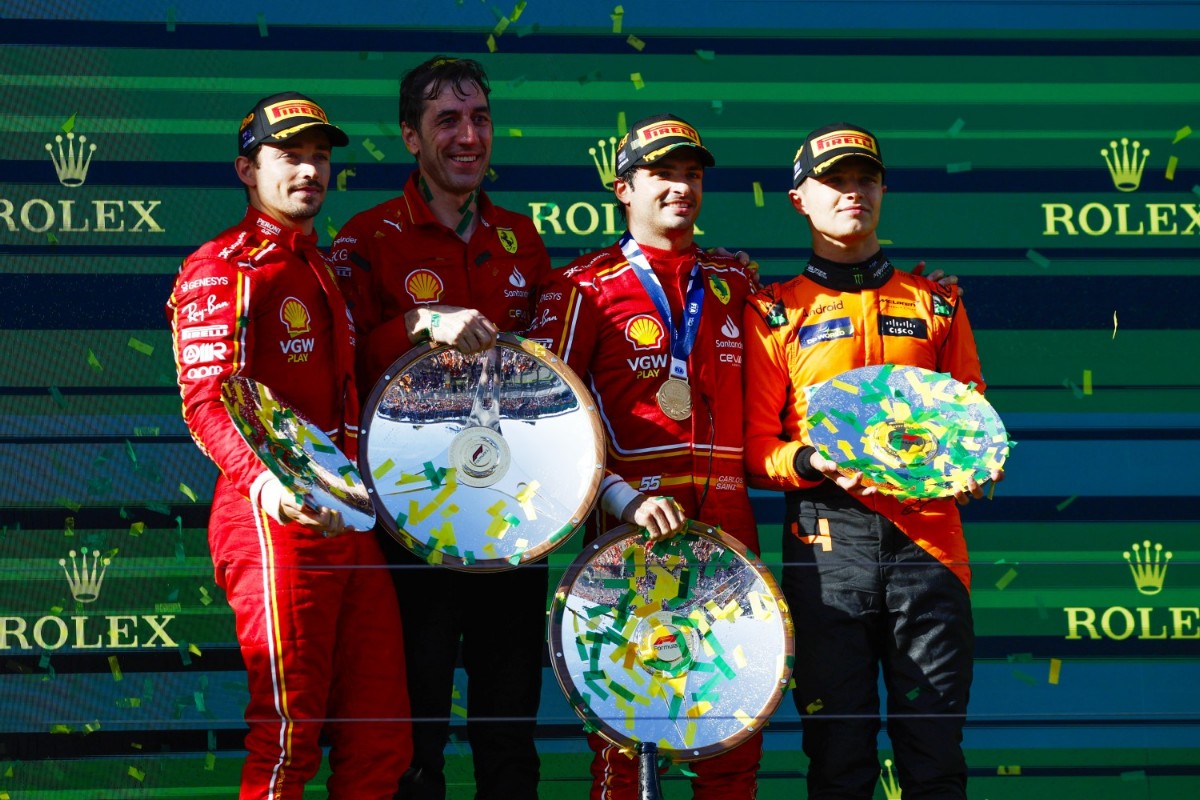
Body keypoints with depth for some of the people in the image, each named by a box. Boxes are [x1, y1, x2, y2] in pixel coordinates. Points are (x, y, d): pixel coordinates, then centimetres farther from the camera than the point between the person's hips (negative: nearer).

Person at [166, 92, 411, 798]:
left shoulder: (327, 270, 22)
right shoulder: (223, 268, -4)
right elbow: (207, 400, -18)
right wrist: (264, 481, -34)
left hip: (350, 518, 8)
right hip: (277, 518, -8)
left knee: (381, 739, 7)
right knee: (288, 737, -7)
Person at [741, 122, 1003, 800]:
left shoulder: (937, 304, 16)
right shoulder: (776, 312, 10)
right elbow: (757, 446, 7)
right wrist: (812, 463, -14)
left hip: (927, 536, 1)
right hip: (826, 544, -1)